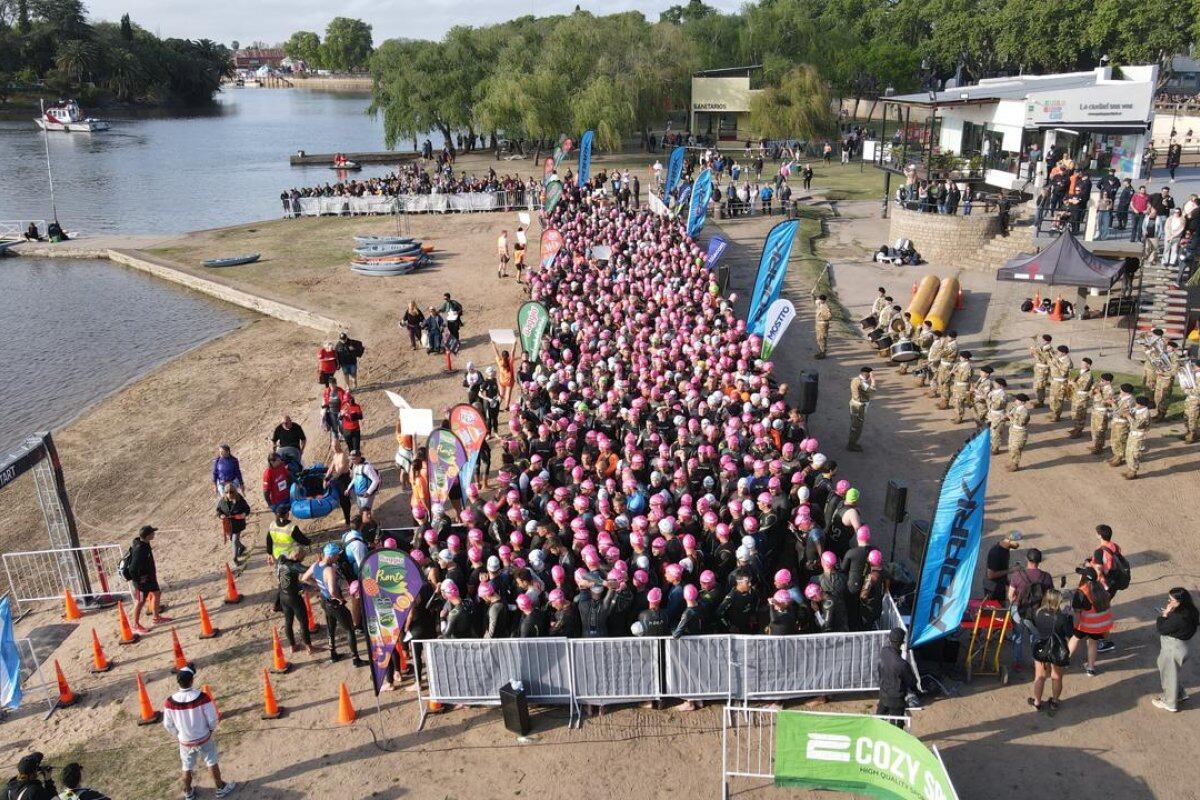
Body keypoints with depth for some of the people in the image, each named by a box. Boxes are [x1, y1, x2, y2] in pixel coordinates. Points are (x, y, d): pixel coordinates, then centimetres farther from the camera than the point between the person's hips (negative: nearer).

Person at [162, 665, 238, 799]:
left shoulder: (170, 702, -21)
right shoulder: (202, 697, -27)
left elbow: (168, 724, -7)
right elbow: (212, 719, -18)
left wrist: (179, 735, 12)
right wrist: (211, 729, 5)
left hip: (185, 741, 2)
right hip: (204, 739, -2)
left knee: (187, 767, 24)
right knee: (212, 763, 20)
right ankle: (221, 788, 35)